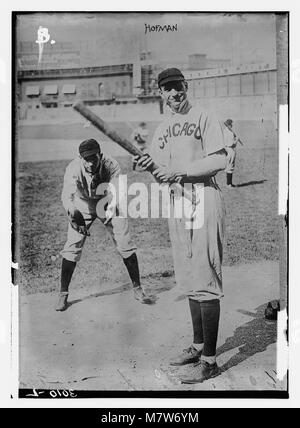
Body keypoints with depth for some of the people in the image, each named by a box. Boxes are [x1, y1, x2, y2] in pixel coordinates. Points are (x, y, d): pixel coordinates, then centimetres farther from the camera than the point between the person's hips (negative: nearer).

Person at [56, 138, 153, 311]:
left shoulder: (111, 165, -30)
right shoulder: (74, 168, -30)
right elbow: (67, 195, -41)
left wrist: (110, 210, -60)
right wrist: (74, 216, -58)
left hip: (107, 202, 0)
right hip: (83, 204, 0)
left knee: (125, 243, -6)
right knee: (72, 246, -9)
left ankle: (138, 288, 10)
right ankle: (63, 294, 7)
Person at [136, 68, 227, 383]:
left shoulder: (205, 119, 0)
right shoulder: (162, 130, 19)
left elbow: (219, 160, -12)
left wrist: (179, 172, -16)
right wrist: (151, 167, -4)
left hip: (204, 199, -7)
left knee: (205, 280, -8)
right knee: (188, 280, 12)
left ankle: (209, 361, 1)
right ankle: (198, 346, 25)